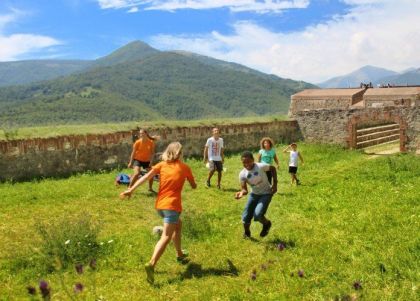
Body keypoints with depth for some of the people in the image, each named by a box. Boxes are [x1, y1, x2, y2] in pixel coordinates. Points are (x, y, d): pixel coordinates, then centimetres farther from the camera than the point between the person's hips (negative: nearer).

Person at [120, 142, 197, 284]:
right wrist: (186, 178, 34)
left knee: (178, 225, 29)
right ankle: (151, 264, -31)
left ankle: (180, 254, 41)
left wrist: (131, 189, -10)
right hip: (172, 206, -5)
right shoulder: (185, 167, 3)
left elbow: (146, 177, -5)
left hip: (159, 205, 6)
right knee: (166, 237, -12)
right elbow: (194, 186, 14)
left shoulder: (162, 165, 8)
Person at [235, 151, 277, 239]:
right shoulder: (242, 174, -16)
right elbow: (244, 189, -18)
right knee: (246, 217, 1)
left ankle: (267, 224, 12)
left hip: (266, 193, -4)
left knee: (257, 214, -23)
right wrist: (242, 192, -42)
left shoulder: (261, 166, -25)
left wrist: (275, 184, -9)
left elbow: (273, 168, -6)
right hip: (254, 194, 4)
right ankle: (246, 233, 33)